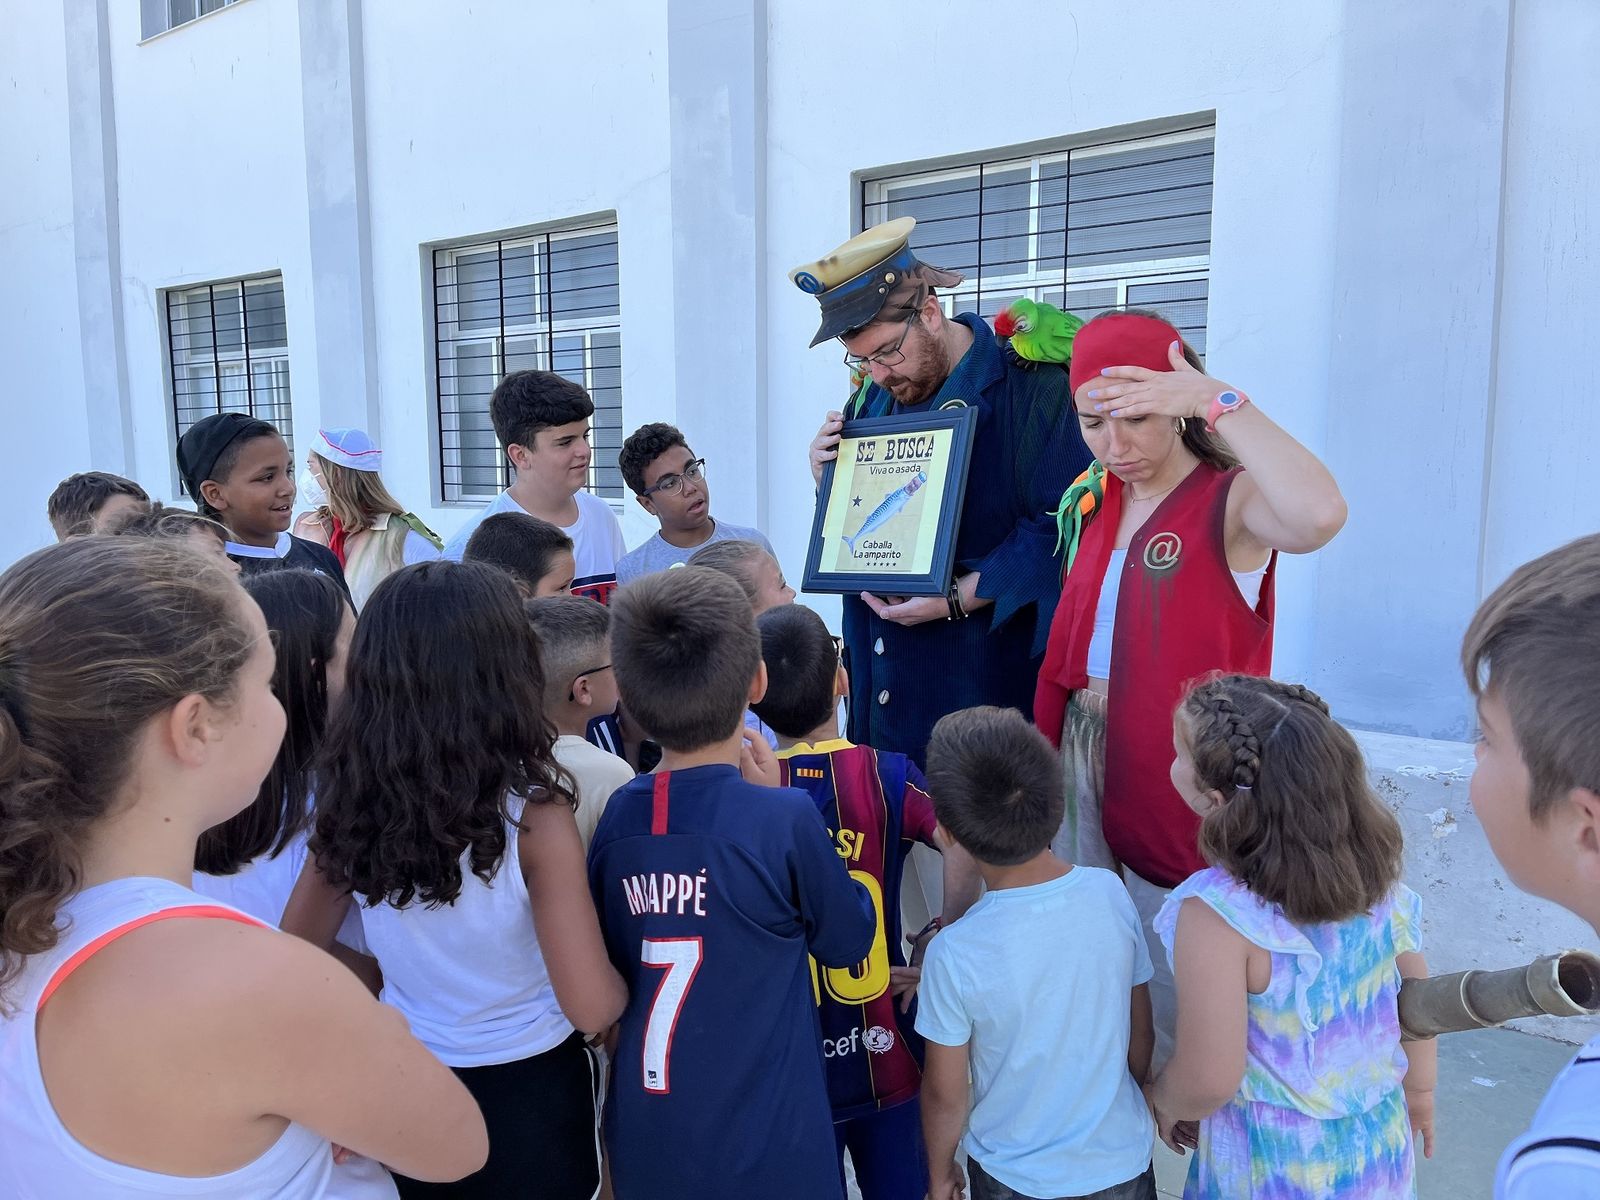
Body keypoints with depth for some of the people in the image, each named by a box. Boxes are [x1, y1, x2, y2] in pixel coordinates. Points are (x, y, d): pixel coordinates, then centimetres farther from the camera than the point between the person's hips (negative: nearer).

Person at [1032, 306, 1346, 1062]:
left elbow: (1320, 515, -37)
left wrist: (1218, 401, -29)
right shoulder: (1091, 501, 7)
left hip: (1177, 779, -6)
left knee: (1174, 990, 8)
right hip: (1080, 753, 6)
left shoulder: (1231, 503, -13)